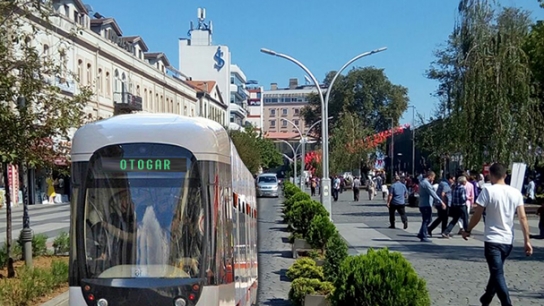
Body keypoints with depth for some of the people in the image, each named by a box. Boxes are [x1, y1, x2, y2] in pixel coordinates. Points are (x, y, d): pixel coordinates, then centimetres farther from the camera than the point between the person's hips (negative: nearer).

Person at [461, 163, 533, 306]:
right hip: (508, 241, 6)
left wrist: (467, 230, 6)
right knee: (496, 272, 22)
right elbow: (523, 218, 0)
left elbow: (477, 215, -9)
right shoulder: (516, 192, 2)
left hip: (492, 240, -6)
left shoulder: (488, 190, -10)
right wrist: (527, 241, 3)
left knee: (498, 274, -6)